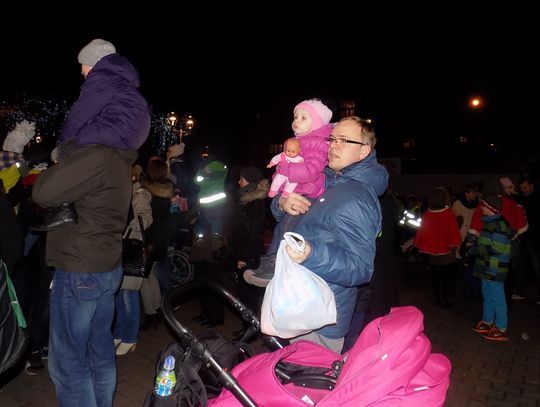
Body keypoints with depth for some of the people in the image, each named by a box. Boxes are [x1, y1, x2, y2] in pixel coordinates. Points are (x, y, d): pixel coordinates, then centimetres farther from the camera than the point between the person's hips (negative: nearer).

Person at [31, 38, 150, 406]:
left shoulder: (95, 154, -21)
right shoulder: (119, 154, 8)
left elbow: (44, 192, -18)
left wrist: (47, 174, 1)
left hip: (79, 269, -9)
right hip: (108, 265, 9)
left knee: (67, 363, 4)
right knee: (100, 354, 18)